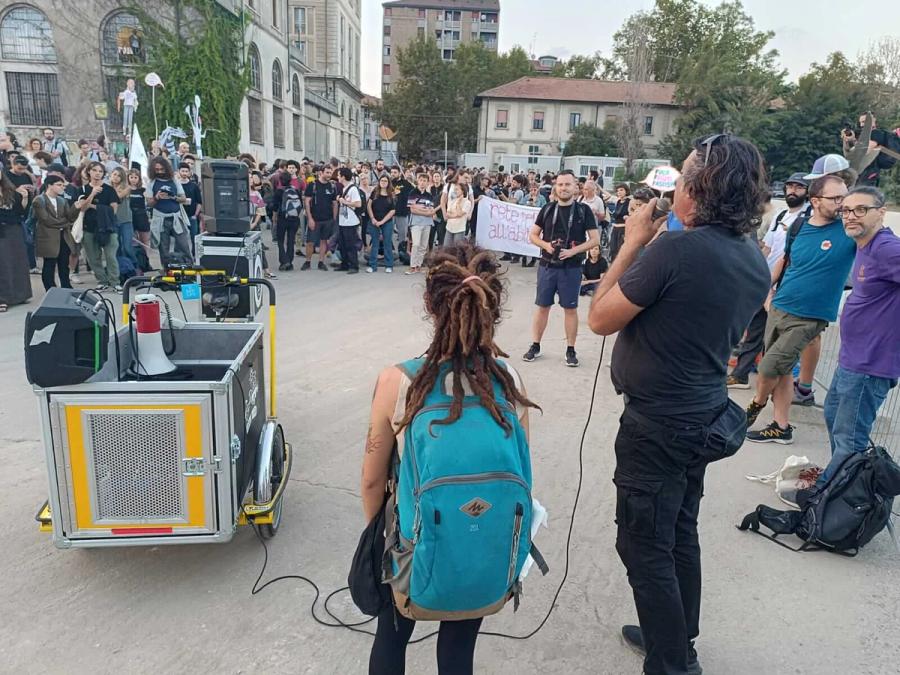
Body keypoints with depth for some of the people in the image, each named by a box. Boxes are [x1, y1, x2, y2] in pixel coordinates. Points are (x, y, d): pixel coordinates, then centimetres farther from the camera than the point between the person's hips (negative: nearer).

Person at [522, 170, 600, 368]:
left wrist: (573, 251, -17)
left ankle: (570, 350, 15)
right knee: (542, 306, 8)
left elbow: (595, 239, -4)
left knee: (570, 308, 4)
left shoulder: (583, 210, -2)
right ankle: (535, 346, 19)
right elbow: (533, 235, 9)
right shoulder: (548, 209, 5)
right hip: (547, 266, 2)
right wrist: (545, 245, -11)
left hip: (571, 268, -2)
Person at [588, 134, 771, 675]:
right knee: (680, 534, 22)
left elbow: (600, 319, -15)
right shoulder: (756, 260, 3)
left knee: (645, 545, 6)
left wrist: (633, 243, -8)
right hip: (704, 412, 9)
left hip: (658, 422, -9)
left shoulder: (674, 249, -24)